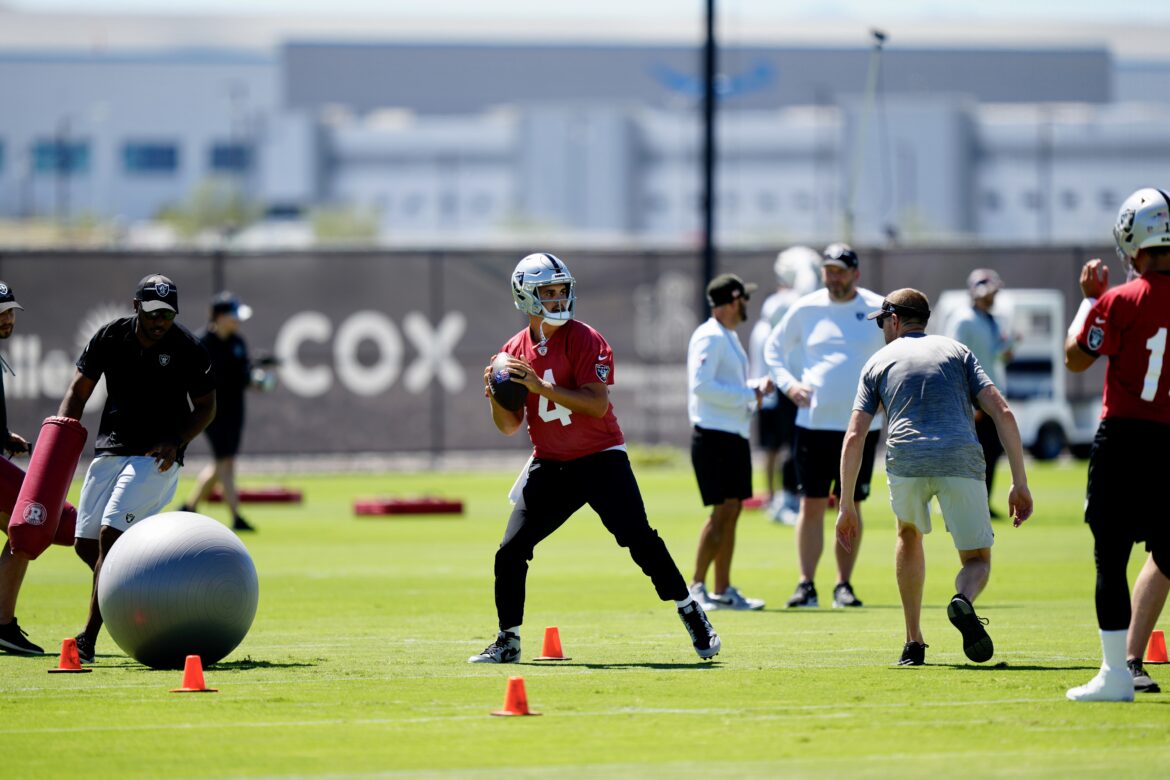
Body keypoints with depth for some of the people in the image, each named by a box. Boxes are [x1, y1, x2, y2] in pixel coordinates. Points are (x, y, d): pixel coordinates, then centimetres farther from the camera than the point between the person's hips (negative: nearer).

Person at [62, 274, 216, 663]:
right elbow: (79, 390, 6)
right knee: (85, 542, 3)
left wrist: (176, 442, -15)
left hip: (157, 458, -5)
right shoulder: (110, 337, -2)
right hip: (109, 452, 5)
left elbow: (206, 406, 1)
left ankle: (88, 638, -17)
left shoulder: (188, 349, -9)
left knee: (110, 534, -19)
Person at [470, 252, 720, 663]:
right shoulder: (515, 351, 4)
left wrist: (541, 386, -29)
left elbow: (597, 405, -24)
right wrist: (496, 395, -12)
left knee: (640, 539, -14)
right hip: (550, 465, 5)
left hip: (600, 459, -4)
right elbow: (510, 426, 9)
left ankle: (694, 619, -1)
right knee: (510, 552, -2)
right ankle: (507, 641, 12)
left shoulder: (585, 341, -12)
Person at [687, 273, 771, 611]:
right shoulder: (709, 337, -12)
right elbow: (701, 385, -23)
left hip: (735, 436, 10)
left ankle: (723, 590, 13)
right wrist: (749, 394, -19)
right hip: (714, 437, -10)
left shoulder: (729, 338, 18)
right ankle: (696, 587, -10)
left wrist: (756, 387, 6)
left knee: (732, 510, 9)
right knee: (722, 511, -12)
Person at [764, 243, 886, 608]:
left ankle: (844, 584, 10)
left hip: (861, 424, 0)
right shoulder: (805, 309, 4)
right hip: (814, 423, 0)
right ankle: (806, 584, 1)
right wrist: (787, 383, -1)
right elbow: (773, 348, 15)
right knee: (811, 505, -2)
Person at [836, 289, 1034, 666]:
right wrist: (1020, 483, 10)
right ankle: (964, 600, -23)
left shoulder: (879, 361, 22)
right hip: (961, 459, 0)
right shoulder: (957, 351, 23)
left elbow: (854, 437, 13)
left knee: (909, 533, 32)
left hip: (905, 460, 0)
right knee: (978, 560, 15)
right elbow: (1002, 413, 10)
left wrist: (846, 506, 16)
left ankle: (913, 643, 26)